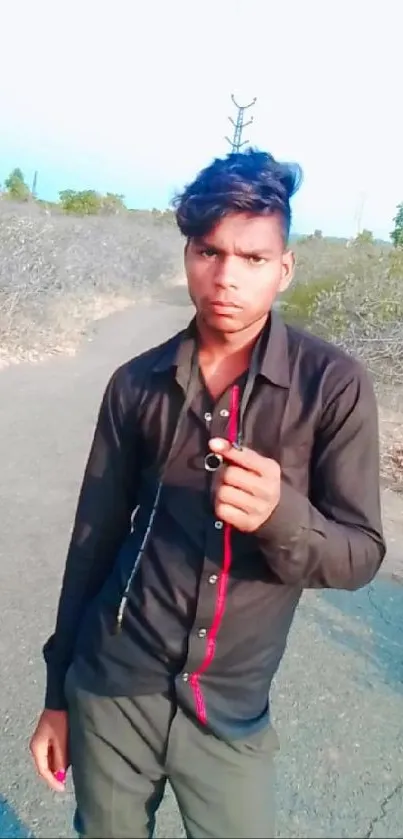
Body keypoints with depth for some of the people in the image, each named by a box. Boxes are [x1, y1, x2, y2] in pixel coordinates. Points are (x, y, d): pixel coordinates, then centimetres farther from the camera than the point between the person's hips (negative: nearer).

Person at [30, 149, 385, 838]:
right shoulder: (136, 384, -5)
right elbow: (94, 538, 2)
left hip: (231, 712, -1)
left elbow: (361, 555, -8)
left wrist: (281, 514, -30)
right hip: (111, 691, 2)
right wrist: (58, 694, 8)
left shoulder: (333, 385, -11)